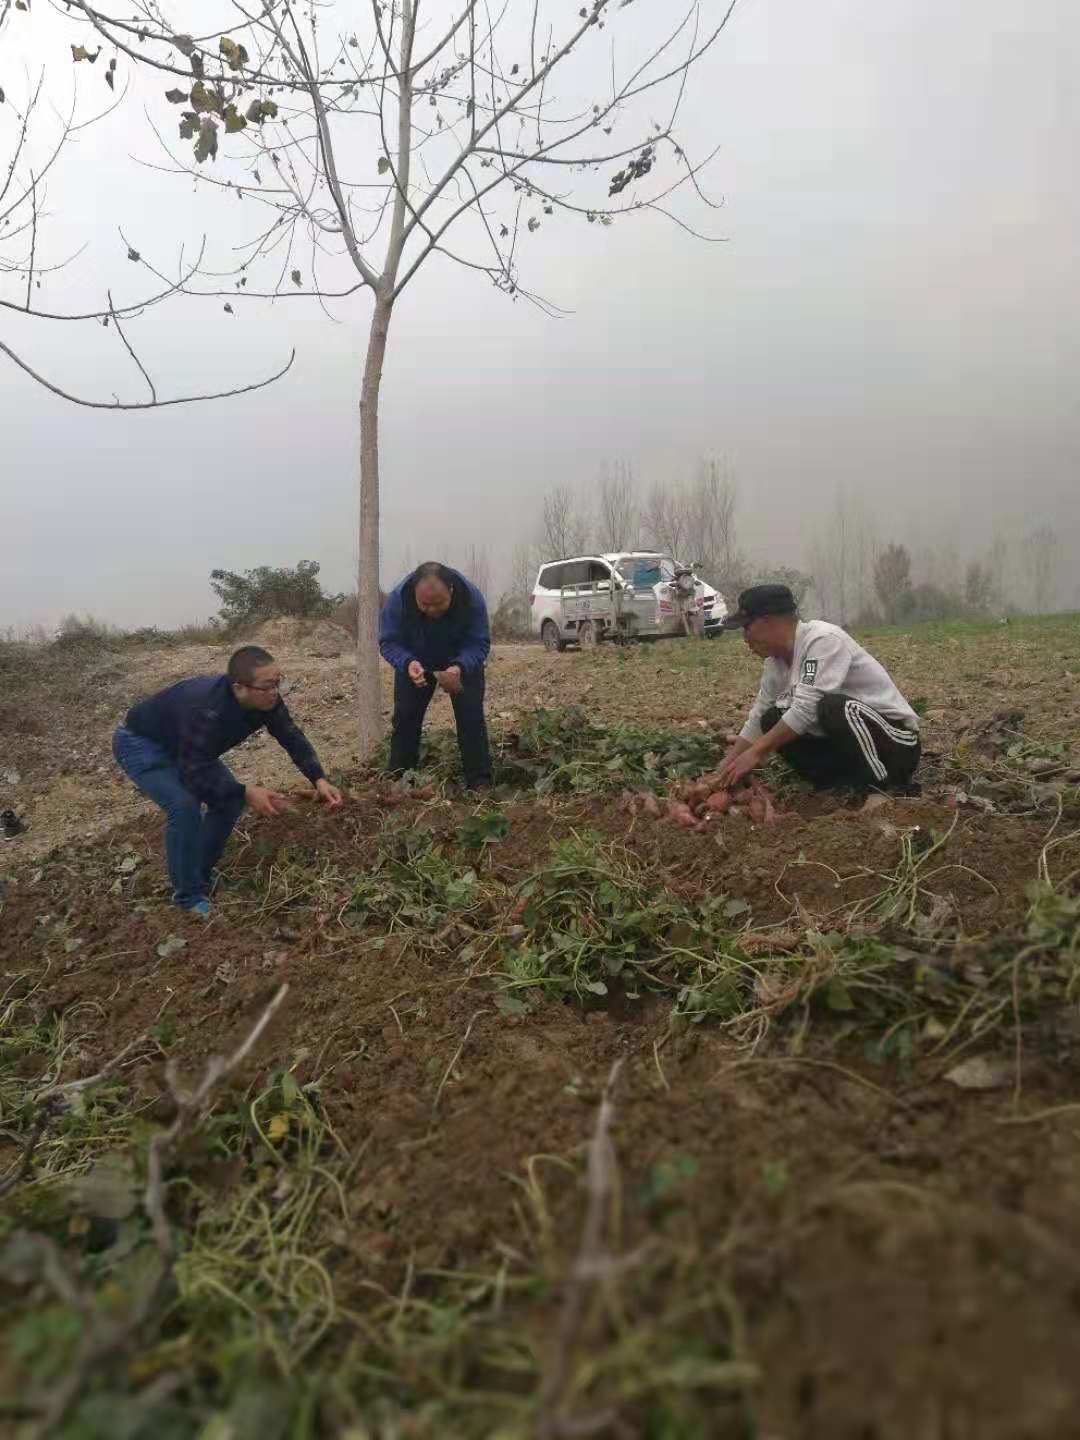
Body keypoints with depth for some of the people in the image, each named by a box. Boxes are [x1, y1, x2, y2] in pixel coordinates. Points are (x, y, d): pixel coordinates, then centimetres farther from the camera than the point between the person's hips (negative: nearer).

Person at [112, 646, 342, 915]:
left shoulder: (266, 699, -19)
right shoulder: (206, 710, -42)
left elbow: (292, 737, -9)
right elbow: (193, 773, -38)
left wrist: (319, 780, -20)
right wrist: (246, 792, -41)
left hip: (184, 747, 8)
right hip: (139, 743, -8)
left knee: (229, 799, -3)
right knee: (184, 805, -26)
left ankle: (202, 877, 16)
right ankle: (189, 897, -8)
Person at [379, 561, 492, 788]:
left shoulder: (471, 597, -34)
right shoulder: (397, 599, -33)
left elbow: (479, 643, -26)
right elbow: (388, 642, -24)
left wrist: (460, 667, -47)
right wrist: (407, 663, -46)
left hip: (463, 662, -1)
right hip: (415, 663, 1)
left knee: (471, 717, -9)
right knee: (405, 718, -2)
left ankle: (480, 784, -3)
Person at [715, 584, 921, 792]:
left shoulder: (823, 639, -24)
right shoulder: (775, 660, 1)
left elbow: (805, 710, -32)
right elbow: (757, 719, 10)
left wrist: (756, 752, -27)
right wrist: (726, 769, 3)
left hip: (897, 739, -8)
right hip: (848, 739, 8)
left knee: (834, 707, -35)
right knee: (772, 720, -3)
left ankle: (884, 791, -15)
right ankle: (849, 783, 0)